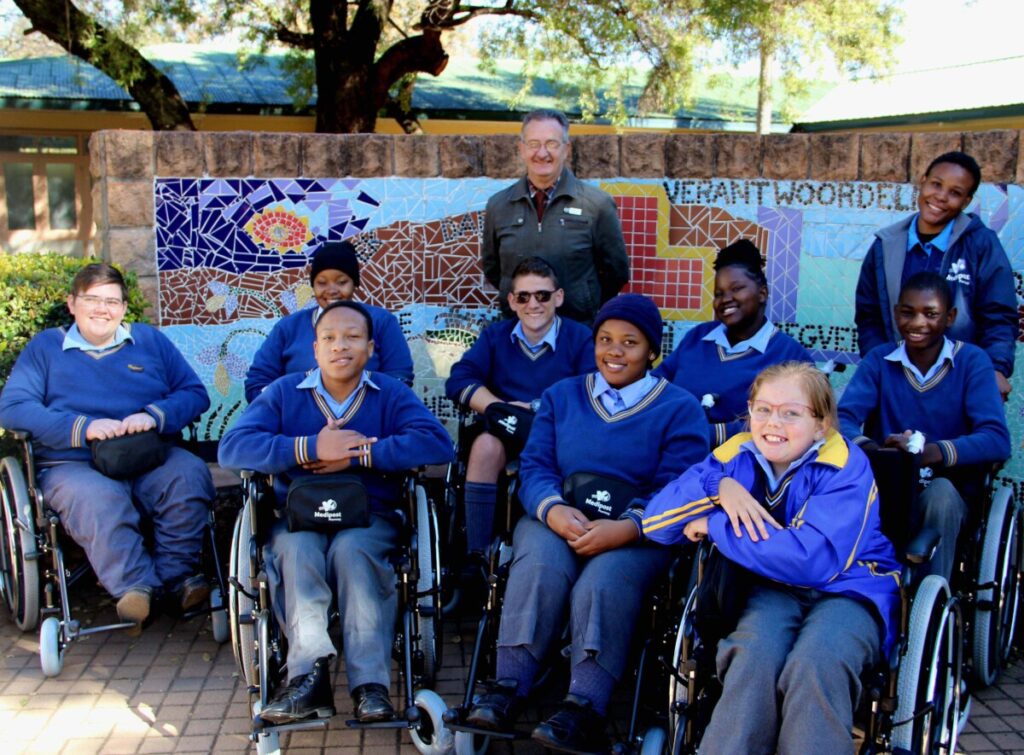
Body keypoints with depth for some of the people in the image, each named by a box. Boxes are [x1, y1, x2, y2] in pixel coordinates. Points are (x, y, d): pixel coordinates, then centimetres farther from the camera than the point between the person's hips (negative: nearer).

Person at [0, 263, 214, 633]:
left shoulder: (150, 340, 19)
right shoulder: (45, 347, 15)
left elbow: (195, 392, 9)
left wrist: (154, 416, -13)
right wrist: (83, 427, -15)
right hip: (73, 465, -2)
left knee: (190, 475, -30)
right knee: (97, 500, -36)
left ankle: (175, 573, -22)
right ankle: (135, 587, -35)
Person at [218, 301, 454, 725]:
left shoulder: (392, 395, 7)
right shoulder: (283, 393, 9)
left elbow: (437, 444, -12)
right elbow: (231, 448, -7)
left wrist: (358, 456, -18)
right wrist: (310, 449, -19)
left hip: (370, 519, -1)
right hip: (298, 518, 1)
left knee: (351, 548, -33)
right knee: (297, 550, -32)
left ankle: (370, 683, -36)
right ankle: (309, 673, -40)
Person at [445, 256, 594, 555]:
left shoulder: (580, 338, 5)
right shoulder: (495, 335, 16)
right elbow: (459, 380, 2)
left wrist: (536, 410, -24)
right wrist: (503, 408, -15)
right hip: (507, 435, 2)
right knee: (485, 444, -32)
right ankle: (475, 556, -26)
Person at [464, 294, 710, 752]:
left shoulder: (681, 409, 8)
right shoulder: (560, 396, 18)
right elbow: (534, 466, 6)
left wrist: (624, 528, -23)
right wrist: (554, 510, -17)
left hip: (638, 531, -2)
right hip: (556, 520, 2)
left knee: (603, 581, -33)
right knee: (540, 567, -30)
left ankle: (583, 709, -34)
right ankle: (508, 689, -26)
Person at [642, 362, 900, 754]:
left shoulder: (845, 468, -12)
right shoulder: (736, 456, 1)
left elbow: (816, 561, -28)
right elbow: (654, 522, -3)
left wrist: (715, 525, -20)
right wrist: (718, 487, -22)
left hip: (848, 589, -2)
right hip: (772, 587, 3)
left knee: (815, 664, -35)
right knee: (755, 655, -32)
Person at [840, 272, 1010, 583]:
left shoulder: (972, 361, -2)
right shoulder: (879, 360, 5)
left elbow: (997, 440, -15)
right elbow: (842, 420, -8)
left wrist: (932, 452, -33)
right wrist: (869, 448, -32)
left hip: (948, 495, -1)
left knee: (940, 490, -35)